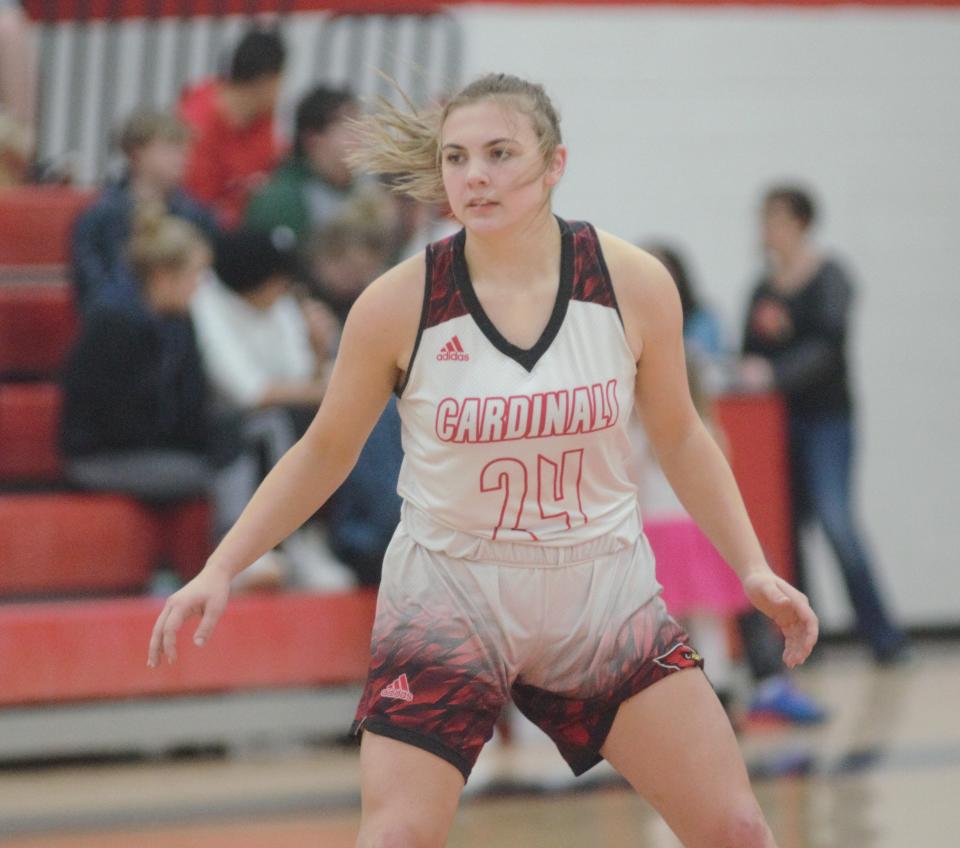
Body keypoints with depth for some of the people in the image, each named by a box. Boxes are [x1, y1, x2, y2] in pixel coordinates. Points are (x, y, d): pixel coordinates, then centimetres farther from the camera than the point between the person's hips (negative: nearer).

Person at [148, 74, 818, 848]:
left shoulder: (634, 285, -9)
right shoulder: (398, 305, -12)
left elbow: (678, 437, 8)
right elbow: (325, 452, 3)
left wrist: (753, 568, 2)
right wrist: (220, 569, -3)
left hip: (603, 595, 2)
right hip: (450, 600, -2)